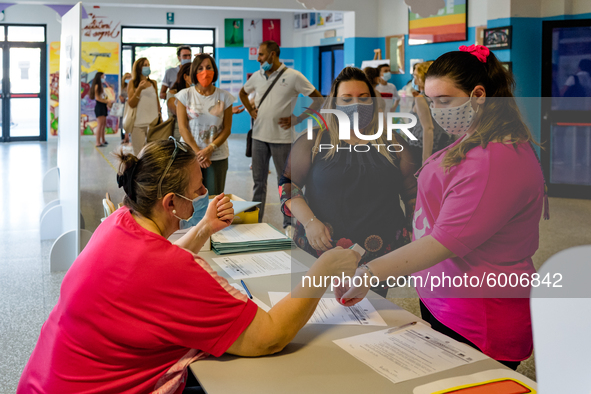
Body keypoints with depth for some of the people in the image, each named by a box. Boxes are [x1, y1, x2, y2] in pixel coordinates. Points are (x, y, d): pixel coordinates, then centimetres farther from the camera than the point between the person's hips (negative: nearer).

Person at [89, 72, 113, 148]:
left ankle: (103, 140, 24)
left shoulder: (101, 86, 18)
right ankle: (98, 143, -11)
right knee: (100, 125, -11)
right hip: (99, 106, -10)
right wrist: (107, 101, -12)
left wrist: (108, 102, 3)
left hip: (103, 107, 10)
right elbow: (97, 98, -15)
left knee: (104, 124, 14)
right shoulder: (97, 86, -10)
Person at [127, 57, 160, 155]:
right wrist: (139, 89, -14)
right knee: (139, 154, -3)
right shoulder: (132, 84, 4)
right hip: (138, 124, -2)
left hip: (153, 122, 3)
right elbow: (131, 104, -3)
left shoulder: (153, 83, 12)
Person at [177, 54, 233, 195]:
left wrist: (210, 149, -12)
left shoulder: (224, 97, 6)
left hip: (218, 156, 1)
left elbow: (227, 129, 2)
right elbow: (182, 128, -1)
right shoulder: (185, 95, 4)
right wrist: (197, 152, -10)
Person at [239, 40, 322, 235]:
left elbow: (318, 100, -6)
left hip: (281, 138, -5)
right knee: (258, 181, 11)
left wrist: (296, 119, -9)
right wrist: (251, 111, 11)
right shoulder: (257, 76, 8)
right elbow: (243, 93, 28)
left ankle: (289, 224, 15)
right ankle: (256, 221, 21)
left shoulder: (293, 76, -8)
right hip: (259, 136, 5)